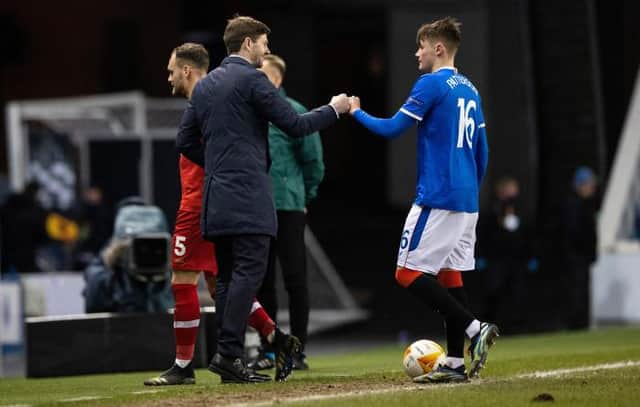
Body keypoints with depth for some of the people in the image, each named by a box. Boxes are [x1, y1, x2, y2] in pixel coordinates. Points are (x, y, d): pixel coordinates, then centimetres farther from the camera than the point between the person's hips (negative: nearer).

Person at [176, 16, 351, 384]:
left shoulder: (205, 85, 16)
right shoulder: (252, 79, -7)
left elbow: (186, 141, 17)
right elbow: (295, 125, -7)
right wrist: (334, 109, 7)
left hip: (216, 198, 8)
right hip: (249, 197, -8)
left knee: (227, 278, 8)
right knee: (248, 273, -11)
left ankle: (229, 356, 6)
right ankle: (229, 352, -19)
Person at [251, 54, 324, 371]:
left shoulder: (293, 113, -4)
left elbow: (313, 161, 0)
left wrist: (305, 196, 4)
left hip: (288, 210, -4)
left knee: (294, 280, -1)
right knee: (262, 282, 8)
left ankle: (297, 350, 5)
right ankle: (267, 351, 15)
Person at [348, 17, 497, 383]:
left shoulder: (431, 85, -10)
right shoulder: (470, 89, 16)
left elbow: (392, 129, -9)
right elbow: (482, 152, 19)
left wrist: (356, 112, 7)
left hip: (437, 199, -9)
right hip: (467, 201, 9)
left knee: (410, 273, -6)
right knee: (450, 275, 10)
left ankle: (475, 329, -15)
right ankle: (456, 363, 7)